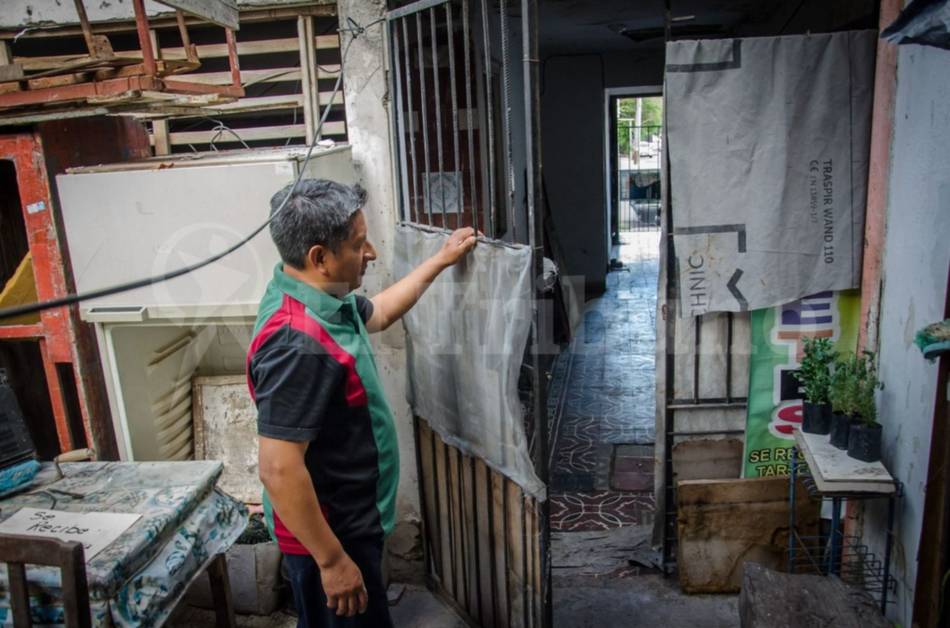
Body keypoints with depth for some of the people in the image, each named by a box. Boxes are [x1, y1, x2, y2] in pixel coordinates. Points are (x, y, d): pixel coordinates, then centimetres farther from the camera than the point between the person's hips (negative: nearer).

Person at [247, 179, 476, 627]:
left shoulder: (319, 296, -1)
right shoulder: (299, 344, -32)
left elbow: (377, 313, 20)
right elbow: (279, 471, -31)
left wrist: (442, 260, 22)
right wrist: (333, 561, -24)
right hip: (328, 534, -9)